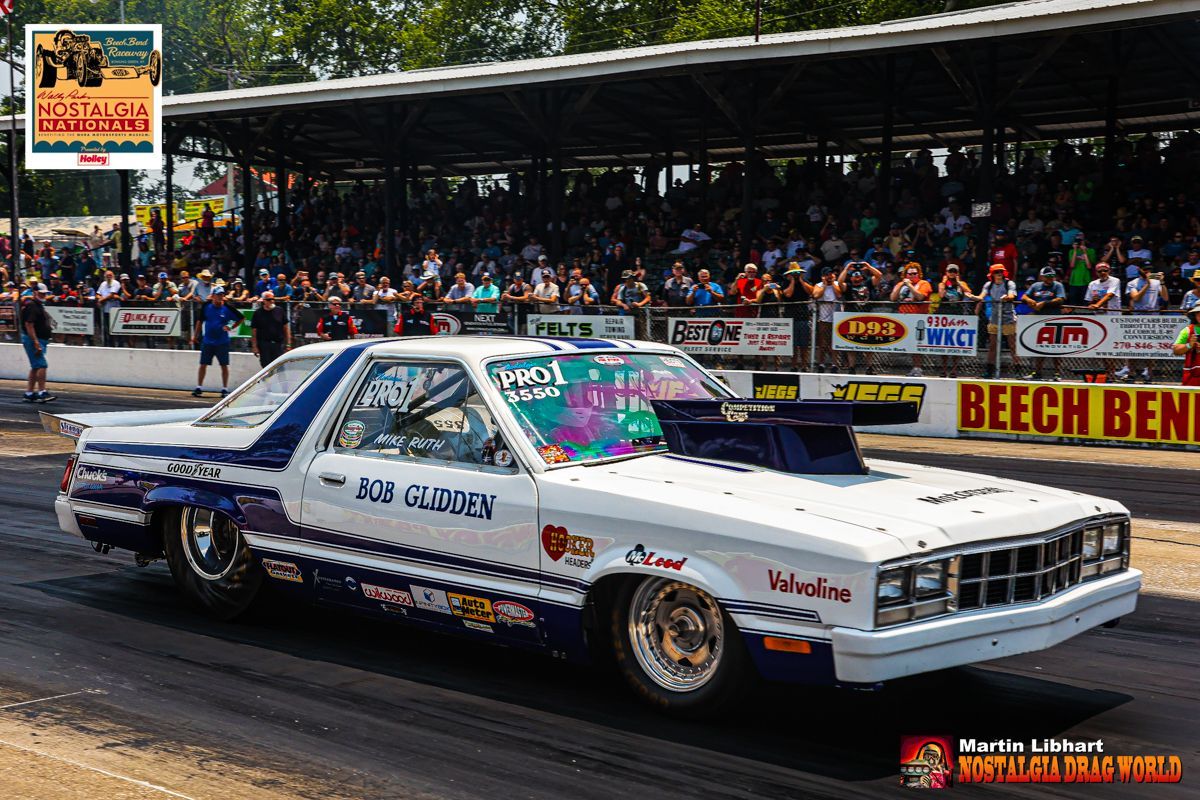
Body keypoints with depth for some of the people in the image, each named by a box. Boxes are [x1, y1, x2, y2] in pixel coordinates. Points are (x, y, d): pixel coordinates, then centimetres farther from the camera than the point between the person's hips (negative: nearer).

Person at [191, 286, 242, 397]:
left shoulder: (227, 308, -6)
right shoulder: (206, 306, -1)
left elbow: (240, 319, 5)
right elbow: (200, 321, 9)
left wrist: (231, 327, -7)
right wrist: (195, 336, 8)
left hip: (222, 342, -1)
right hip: (207, 341, 1)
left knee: (224, 365, 4)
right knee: (203, 365, 4)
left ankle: (225, 389, 12)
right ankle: (199, 387, 12)